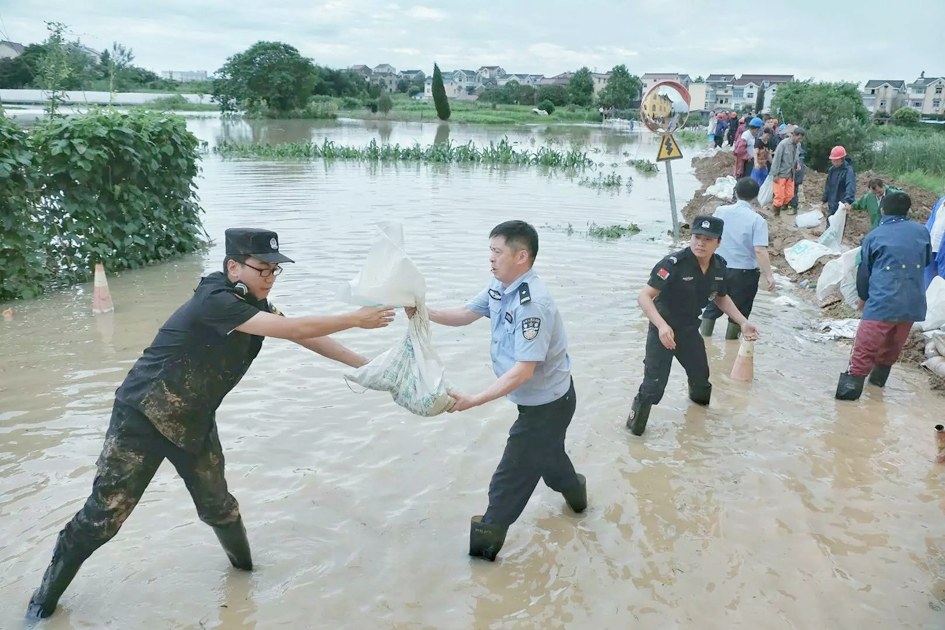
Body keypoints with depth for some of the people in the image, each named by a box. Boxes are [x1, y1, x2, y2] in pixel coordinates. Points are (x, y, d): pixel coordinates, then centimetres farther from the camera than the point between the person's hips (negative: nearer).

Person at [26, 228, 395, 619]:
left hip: (195, 424, 7)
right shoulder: (215, 300, -29)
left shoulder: (256, 305, -2)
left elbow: (305, 337, 5)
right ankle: (48, 593, 21)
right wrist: (355, 319, -25)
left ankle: (245, 570, 32)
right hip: (141, 420, -7)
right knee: (105, 513, 0)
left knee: (217, 506, 9)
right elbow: (295, 329, -32)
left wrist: (363, 364, 4)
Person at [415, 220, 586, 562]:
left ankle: (487, 536, 22)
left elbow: (524, 370, -36)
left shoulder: (533, 304, -34)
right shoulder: (500, 287, -5)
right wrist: (424, 313, -12)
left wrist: (473, 400, -38)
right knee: (546, 452, 33)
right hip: (540, 398, 10)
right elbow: (464, 314, 7)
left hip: (547, 404, -10)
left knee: (512, 474, 4)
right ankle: (573, 491, 59)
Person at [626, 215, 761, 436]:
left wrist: (743, 322, 4)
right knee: (653, 386, -12)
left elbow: (721, 298, 12)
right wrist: (662, 325, -43)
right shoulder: (673, 263, -29)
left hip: (689, 329, 6)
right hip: (663, 330, -6)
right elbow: (644, 296, -31)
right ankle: (635, 426, 12)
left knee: (701, 376, 25)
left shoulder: (719, 266, -8)